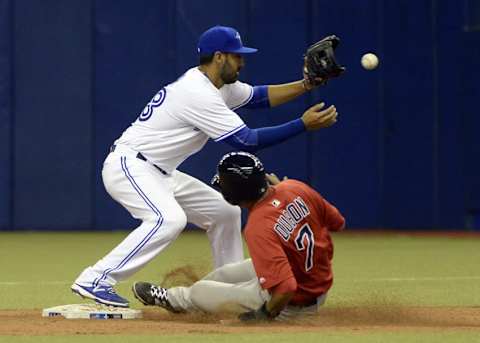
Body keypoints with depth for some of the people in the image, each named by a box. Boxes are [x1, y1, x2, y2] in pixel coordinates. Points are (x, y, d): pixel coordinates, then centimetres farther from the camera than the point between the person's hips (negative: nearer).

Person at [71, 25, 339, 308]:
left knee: (225, 211, 12)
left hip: (160, 174, 11)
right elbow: (247, 141, -22)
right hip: (127, 166, -11)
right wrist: (304, 125, -20)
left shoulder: (215, 84, 9)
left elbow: (259, 97, 20)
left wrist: (307, 84, 6)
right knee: (169, 219, -35)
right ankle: (95, 280, -33)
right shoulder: (198, 94, -21)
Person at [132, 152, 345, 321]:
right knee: (226, 273, 27)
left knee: (199, 291, 16)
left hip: (293, 305, -7)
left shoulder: (258, 228, -33)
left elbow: (285, 290, -37)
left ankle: (173, 298, 49)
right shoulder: (294, 188, -13)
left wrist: (265, 314, -16)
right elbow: (338, 223, 3)